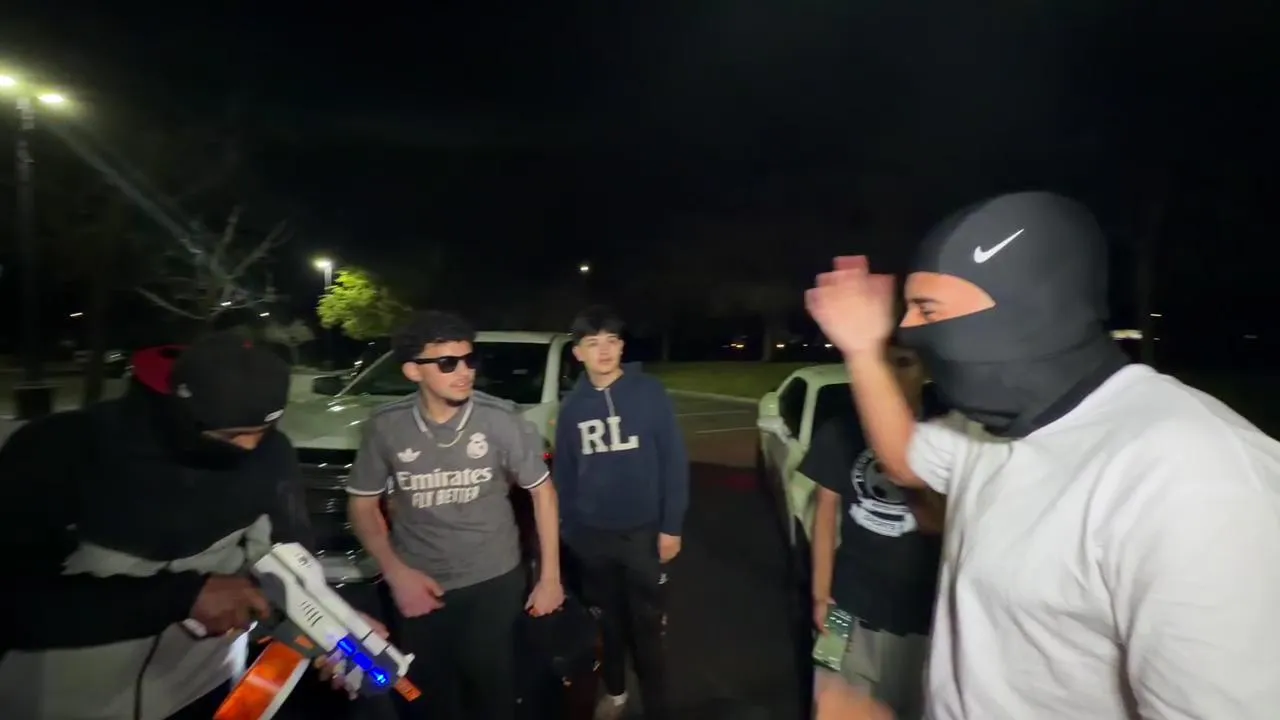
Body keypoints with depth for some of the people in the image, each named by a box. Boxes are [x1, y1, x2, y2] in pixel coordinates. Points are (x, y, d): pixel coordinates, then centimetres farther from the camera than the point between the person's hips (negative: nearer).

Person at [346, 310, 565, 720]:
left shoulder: (501, 420, -17)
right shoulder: (385, 427, -12)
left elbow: (542, 491, -6)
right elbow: (363, 505, 1)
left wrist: (550, 576, -5)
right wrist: (395, 572, -11)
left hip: (494, 581, -1)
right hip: (418, 586, 2)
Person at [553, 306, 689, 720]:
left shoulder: (649, 393, -9)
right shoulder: (572, 406, 1)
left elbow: (674, 461, -8)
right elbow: (564, 473, 7)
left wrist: (671, 526, -9)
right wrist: (569, 529, 9)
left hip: (643, 530, -3)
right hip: (592, 534, 3)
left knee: (646, 623, 8)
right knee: (606, 620, 20)